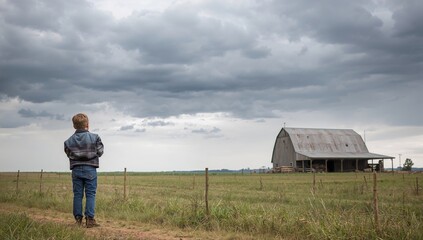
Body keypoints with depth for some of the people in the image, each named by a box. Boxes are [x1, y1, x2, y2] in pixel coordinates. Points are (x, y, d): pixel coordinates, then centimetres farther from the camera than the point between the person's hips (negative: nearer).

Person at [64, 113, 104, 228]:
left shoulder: (69, 141, 2)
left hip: (76, 170, 3)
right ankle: (90, 219, -4)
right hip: (90, 169, -2)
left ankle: (78, 219, 10)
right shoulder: (94, 137, -6)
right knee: (90, 194, 1)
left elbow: (69, 154, 4)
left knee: (77, 194, 8)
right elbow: (100, 152, 0)